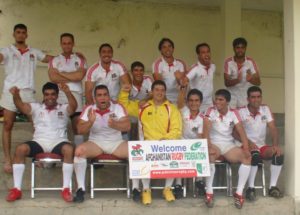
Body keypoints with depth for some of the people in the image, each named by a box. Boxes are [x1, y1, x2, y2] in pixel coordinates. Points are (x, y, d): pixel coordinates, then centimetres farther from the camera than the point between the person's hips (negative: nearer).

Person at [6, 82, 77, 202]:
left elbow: (74, 106, -8)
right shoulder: (36, 108, 17)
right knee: (20, 149, -27)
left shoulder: (64, 108, 14)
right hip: (39, 142, 1)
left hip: (58, 141, -1)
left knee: (69, 149, -35)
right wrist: (16, 95, -25)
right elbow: (21, 106, -1)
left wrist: (68, 93, -30)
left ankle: (66, 189, -30)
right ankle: (16, 189, -23)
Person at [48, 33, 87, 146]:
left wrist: (62, 74, -1)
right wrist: (72, 77, -4)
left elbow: (80, 75, -7)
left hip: (75, 94, -1)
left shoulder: (80, 59, 11)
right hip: (59, 94, 1)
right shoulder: (54, 60, 13)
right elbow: (53, 77, -4)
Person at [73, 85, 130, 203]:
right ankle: (81, 189, -25)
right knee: (79, 150, -31)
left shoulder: (118, 107, -3)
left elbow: (127, 126, -14)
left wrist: (114, 124, -36)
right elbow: (80, 130, -6)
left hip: (116, 142, 0)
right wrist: (90, 122, -27)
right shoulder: (88, 109, -1)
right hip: (95, 142, 0)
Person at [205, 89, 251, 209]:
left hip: (229, 145, 3)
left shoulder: (233, 113, 3)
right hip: (214, 143, -3)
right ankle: (209, 191, -27)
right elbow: (206, 131, -14)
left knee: (247, 157, -24)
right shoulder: (211, 111, -3)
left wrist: (246, 148, -20)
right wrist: (209, 146, -30)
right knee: (210, 156, -38)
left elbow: (241, 131, -5)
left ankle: (239, 192, -19)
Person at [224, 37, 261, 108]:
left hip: (247, 99, 1)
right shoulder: (228, 62, -5)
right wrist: (237, 80, -32)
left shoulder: (251, 62, -3)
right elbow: (226, 82, -11)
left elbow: (258, 82, -7)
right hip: (232, 99, -1)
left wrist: (250, 79, -30)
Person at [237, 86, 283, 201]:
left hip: (262, 146, 4)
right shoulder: (241, 112, -7)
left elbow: (273, 128, -2)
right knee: (255, 155, -37)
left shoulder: (265, 109, 5)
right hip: (247, 146, -4)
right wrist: (248, 142, -27)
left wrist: (276, 145, -17)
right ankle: (250, 188, -27)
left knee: (278, 154, -23)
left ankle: (272, 187, -14)